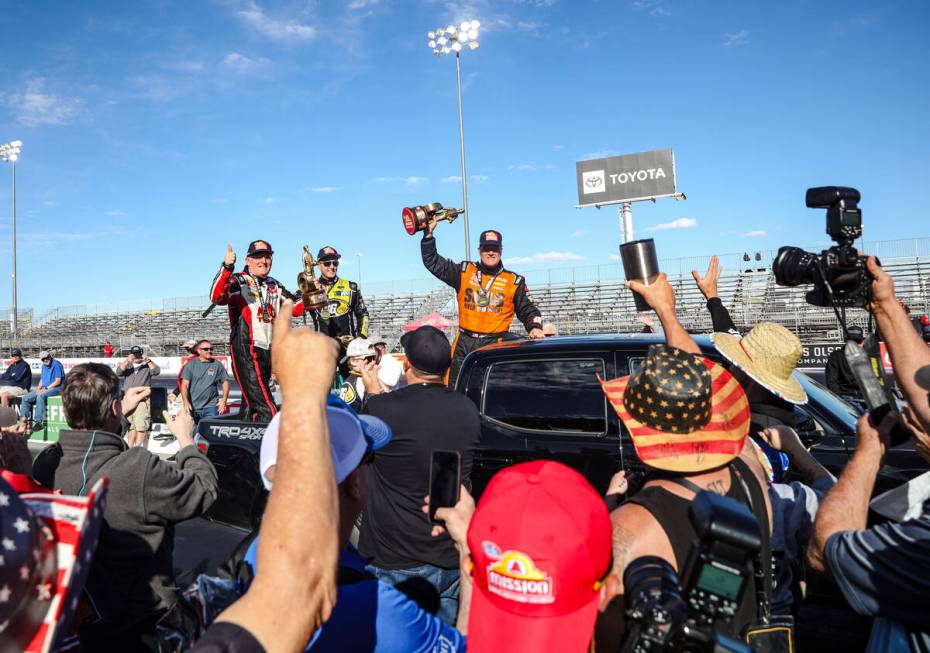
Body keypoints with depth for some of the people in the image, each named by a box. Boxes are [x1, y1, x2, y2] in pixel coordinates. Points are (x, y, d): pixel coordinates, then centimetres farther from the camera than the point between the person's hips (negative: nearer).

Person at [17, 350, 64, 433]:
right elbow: (42, 379, 20)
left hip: (56, 388, -9)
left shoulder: (56, 364, -10)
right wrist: (38, 388, 0)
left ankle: (39, 422, -33)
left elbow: (58, 381, -15)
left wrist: (46, 388, -17)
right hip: (44, 388, 9)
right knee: (26, 398, -4)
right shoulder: (44, 366, 17)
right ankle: (23, 422, -8)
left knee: (40, 396, -35)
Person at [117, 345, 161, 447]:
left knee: (141, 426, -9)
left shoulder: (147, 366, 8)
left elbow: (156, 372, -9)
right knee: (130, 426, 8)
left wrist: (148, 361, -21)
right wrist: (127, 361, -18)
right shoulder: (127, 366, 16)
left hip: (142, 400, -3)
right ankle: (130, 448, 14)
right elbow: (118, 372, -3)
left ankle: (138, 448, -6)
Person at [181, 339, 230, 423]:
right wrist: (186, 402, -15)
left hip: (211, 407, -1)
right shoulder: (191, 364, 3)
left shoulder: (217, 365, 5)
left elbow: (225, 382, 10)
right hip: (192, 407, 1)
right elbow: (185, 385, -2)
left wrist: (224, 400, 0)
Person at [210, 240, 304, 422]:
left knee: (251, 408, 16)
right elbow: (217, 297, -23)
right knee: (268, 411, -17)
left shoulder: (275, 286, 18)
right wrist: (227, 267, -36)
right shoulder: (239, 282, -4)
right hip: (246, 354, -8)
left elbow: (296, 308, 18)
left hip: (268, 353, 8)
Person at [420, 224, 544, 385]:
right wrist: (429, 233, 4)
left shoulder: (514, 281, 8)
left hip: (495, 346, -1)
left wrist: (535, 327, -7)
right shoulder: (464, 272, 10)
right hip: (464, 344, 2)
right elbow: (433, 262, 11)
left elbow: (527, 310, 13)